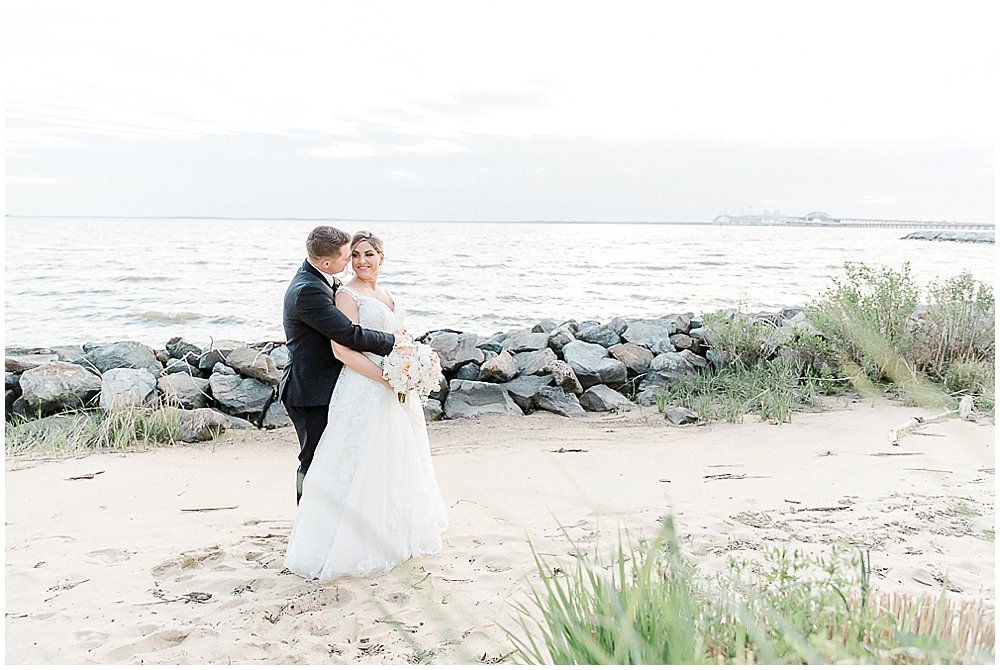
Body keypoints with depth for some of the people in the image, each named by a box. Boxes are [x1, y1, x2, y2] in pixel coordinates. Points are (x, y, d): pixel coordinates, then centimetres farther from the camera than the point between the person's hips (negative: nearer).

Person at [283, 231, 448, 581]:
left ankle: (394, 535, 34)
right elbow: (342, 349, -20)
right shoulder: (347, 295, -10)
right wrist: (386, 377, -23)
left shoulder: (387, 295, 15)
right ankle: (357, 544, 8)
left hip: (396, 390, 9)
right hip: (365, 390, -9)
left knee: (394, 464, 18)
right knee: (363, 464, -4)